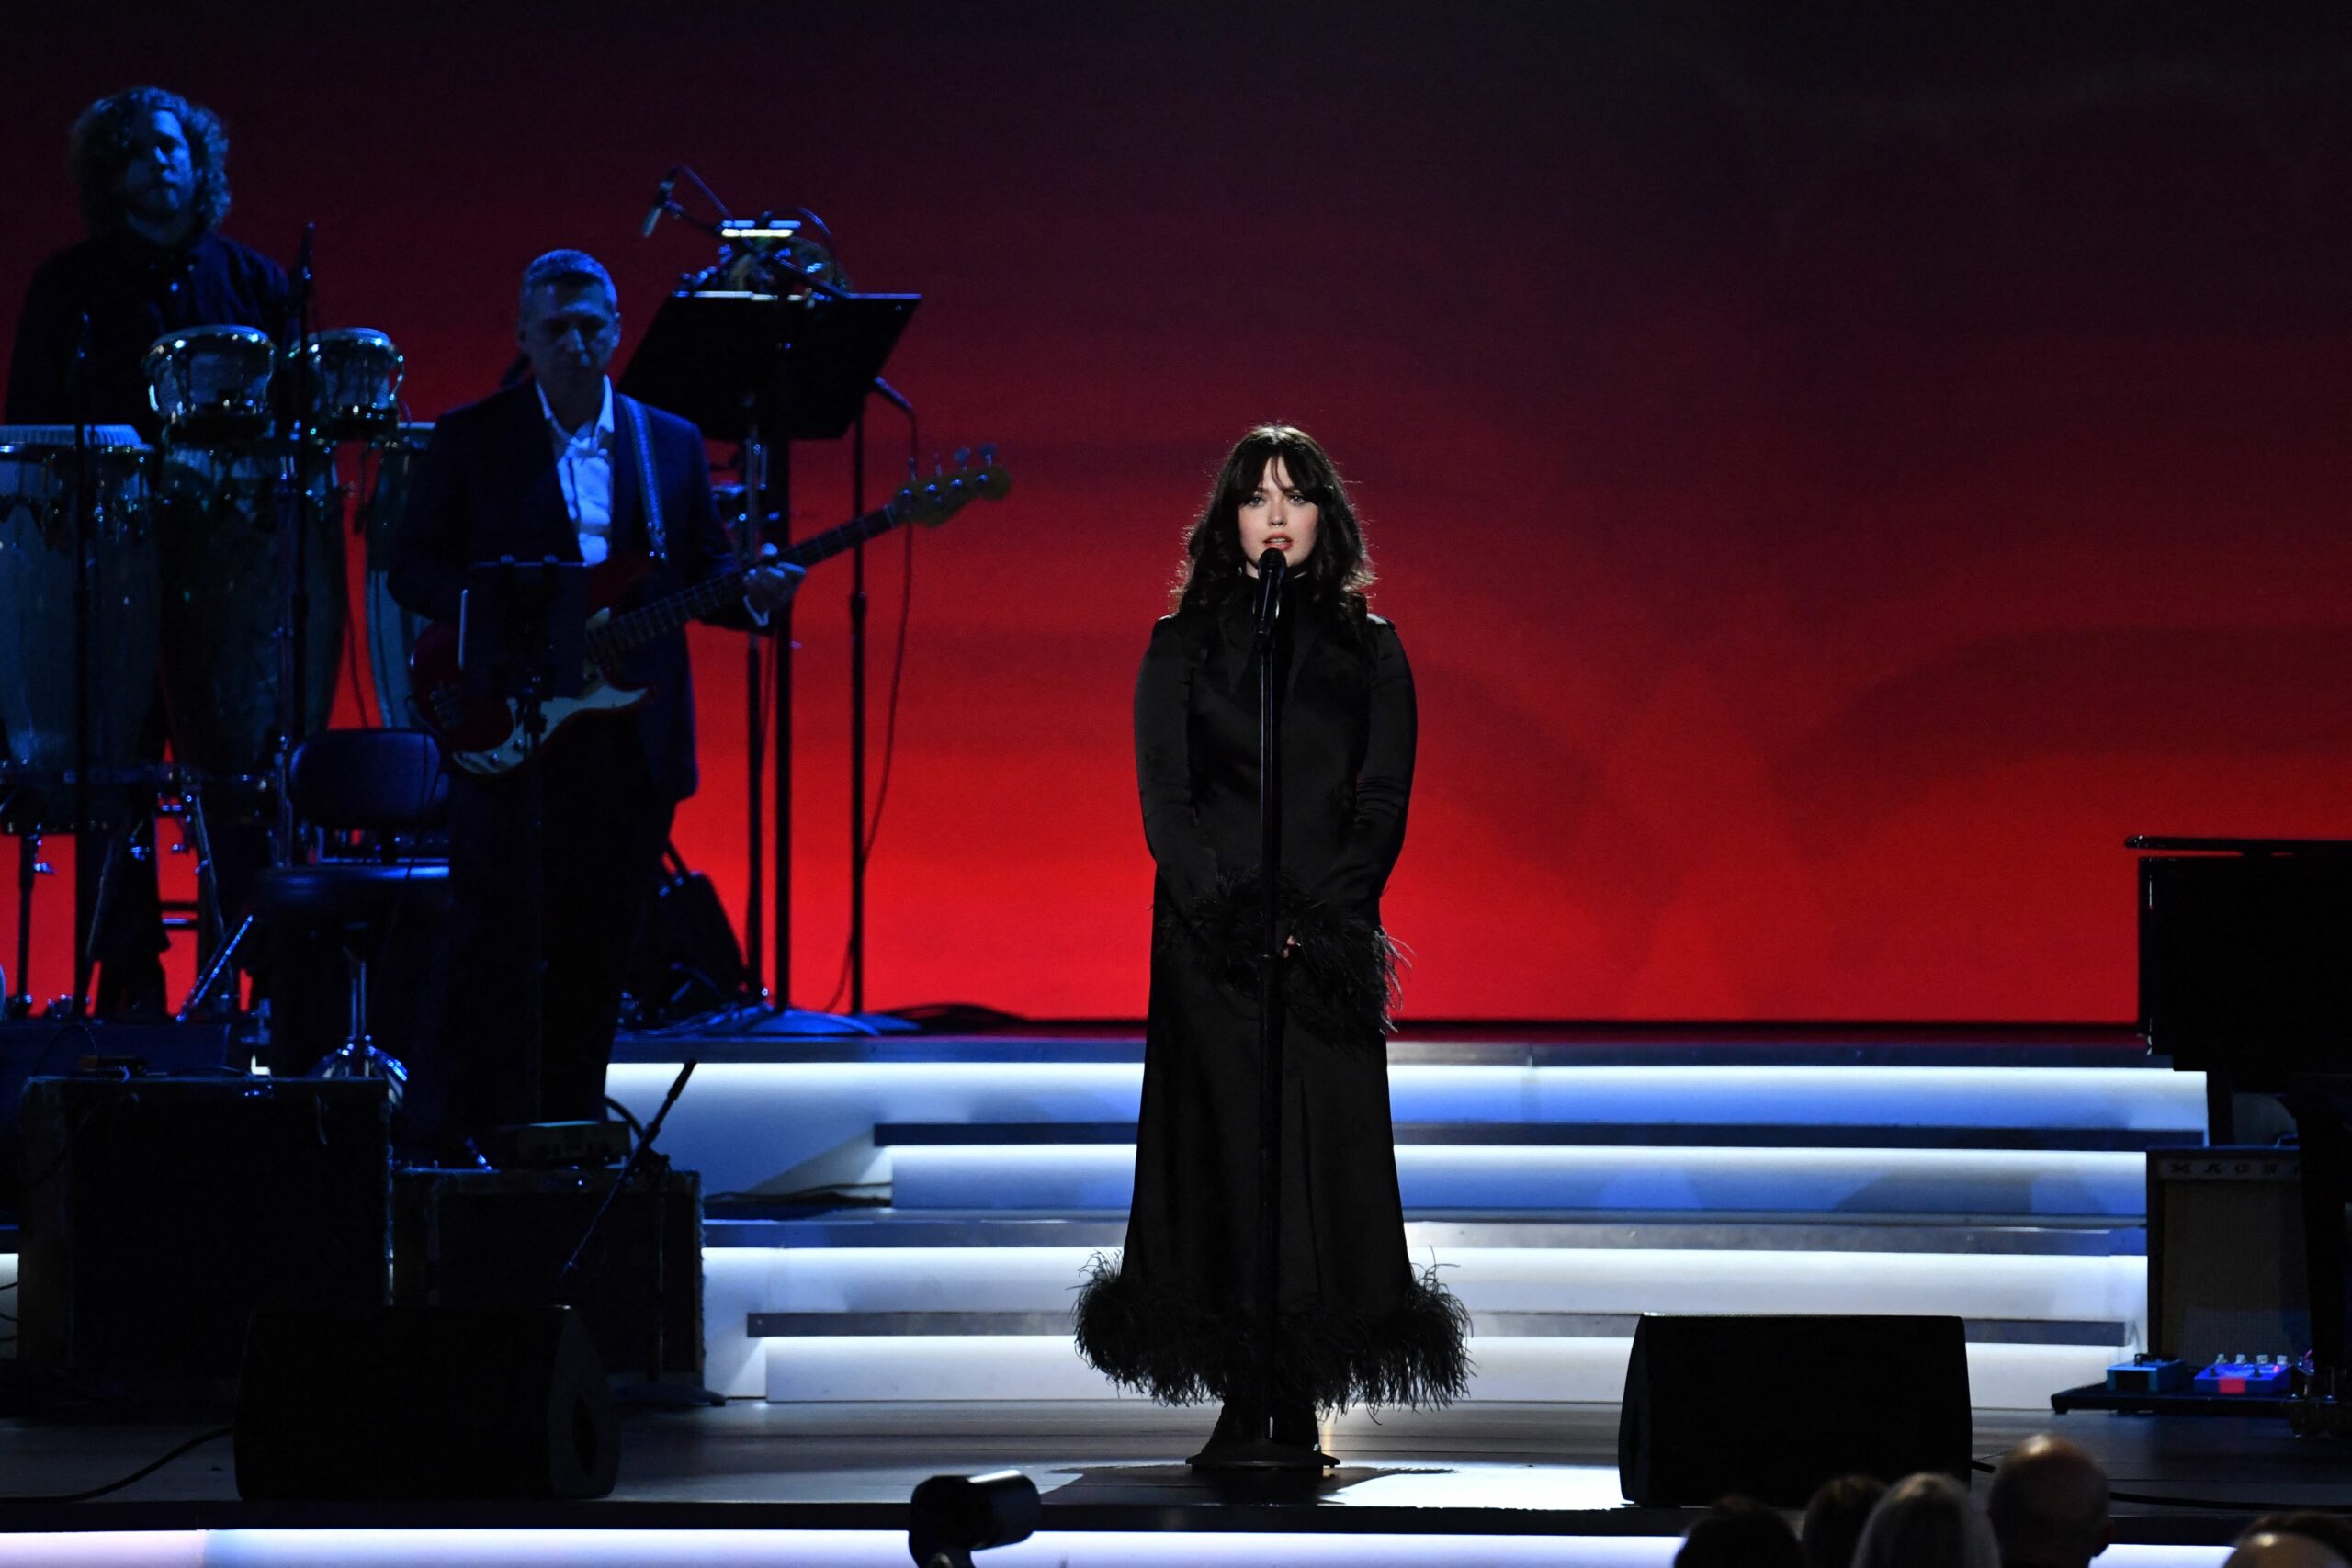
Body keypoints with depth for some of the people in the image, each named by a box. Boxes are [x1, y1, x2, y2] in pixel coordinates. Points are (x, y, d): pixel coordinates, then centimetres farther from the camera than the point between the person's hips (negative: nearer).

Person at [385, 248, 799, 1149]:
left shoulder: (672, 444, 12)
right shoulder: (470, 439, 3)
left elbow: (702, 570, 13)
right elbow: (411, 566, 1)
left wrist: (751, 593, -9)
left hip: (633, 735, 3)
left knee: (597, 956, 6)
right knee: (494, 948, -6)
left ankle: (567, 1132, 15)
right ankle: (458, 1141, -2)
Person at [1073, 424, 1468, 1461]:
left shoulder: (1369, 650, 9)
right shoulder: (1185, 644, 8)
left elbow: (1385, 804, 4)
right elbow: (1164, 799, 2)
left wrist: (1319, 923, -10)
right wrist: (1235, 916, -11)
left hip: (1327, 937, 1)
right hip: (1209, 937, 0)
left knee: (1325, 1157, -6)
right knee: (1224, 1151, -5)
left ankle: (1302, 1405, -2)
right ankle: (1241, 1403, -2)